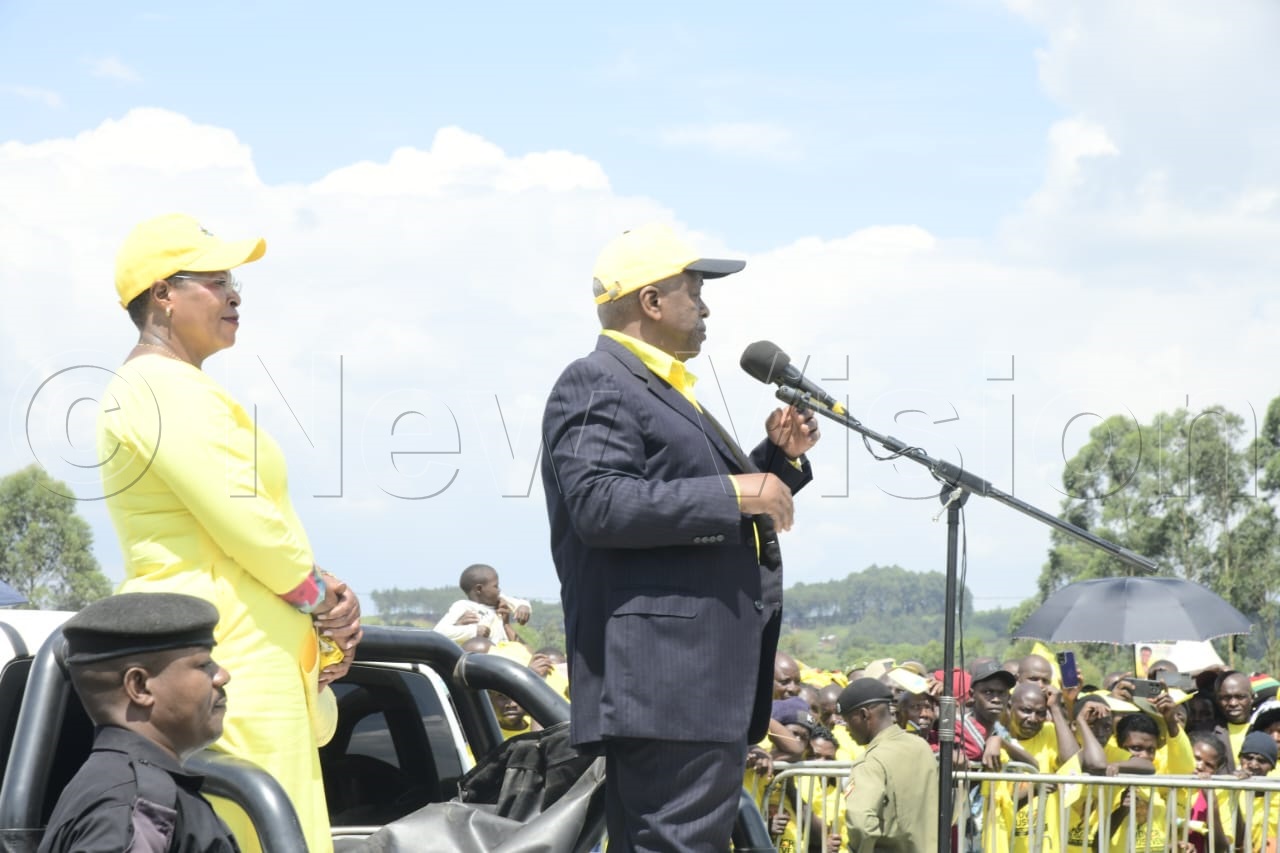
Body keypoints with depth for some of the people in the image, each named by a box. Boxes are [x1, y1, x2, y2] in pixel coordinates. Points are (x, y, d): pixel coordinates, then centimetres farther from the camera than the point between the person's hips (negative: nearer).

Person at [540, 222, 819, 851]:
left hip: (706, 678, 11)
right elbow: (599, 504, -22)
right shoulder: (596, 386, -7)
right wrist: (730, 493, -21)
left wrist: (777, 461, 18)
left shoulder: (666, 393, 26)